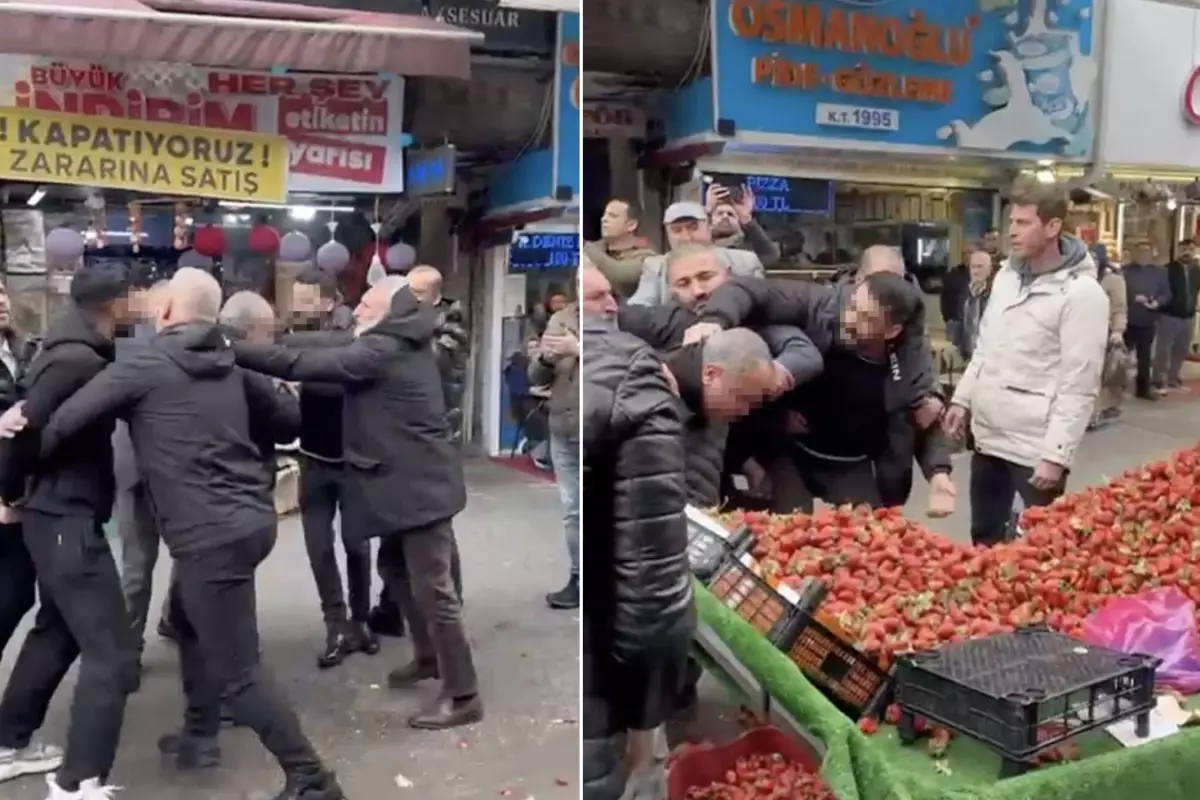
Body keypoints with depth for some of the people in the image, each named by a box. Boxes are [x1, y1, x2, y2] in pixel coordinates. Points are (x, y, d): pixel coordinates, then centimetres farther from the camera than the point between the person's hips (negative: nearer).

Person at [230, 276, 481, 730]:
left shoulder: (382, 351, -17)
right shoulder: (403, 347, 12)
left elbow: (302, 364, -19)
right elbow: (326, 360, 15)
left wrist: (231, 348, -13)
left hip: (420, 486, -10)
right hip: (408, 483, 10)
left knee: (432, 589, -5)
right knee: (395, 569, 22)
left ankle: (462, 696, 4)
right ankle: (428, 657, 38)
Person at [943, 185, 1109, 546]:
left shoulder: (1081, 293, -15)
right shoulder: (1006, 275, 8)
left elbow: (1079, 386, -17)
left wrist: (1056, 454, -20)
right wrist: (962, 399, 13)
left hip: (1035, 448, -7)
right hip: (987, 436, 7)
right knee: (984, 538, 18)